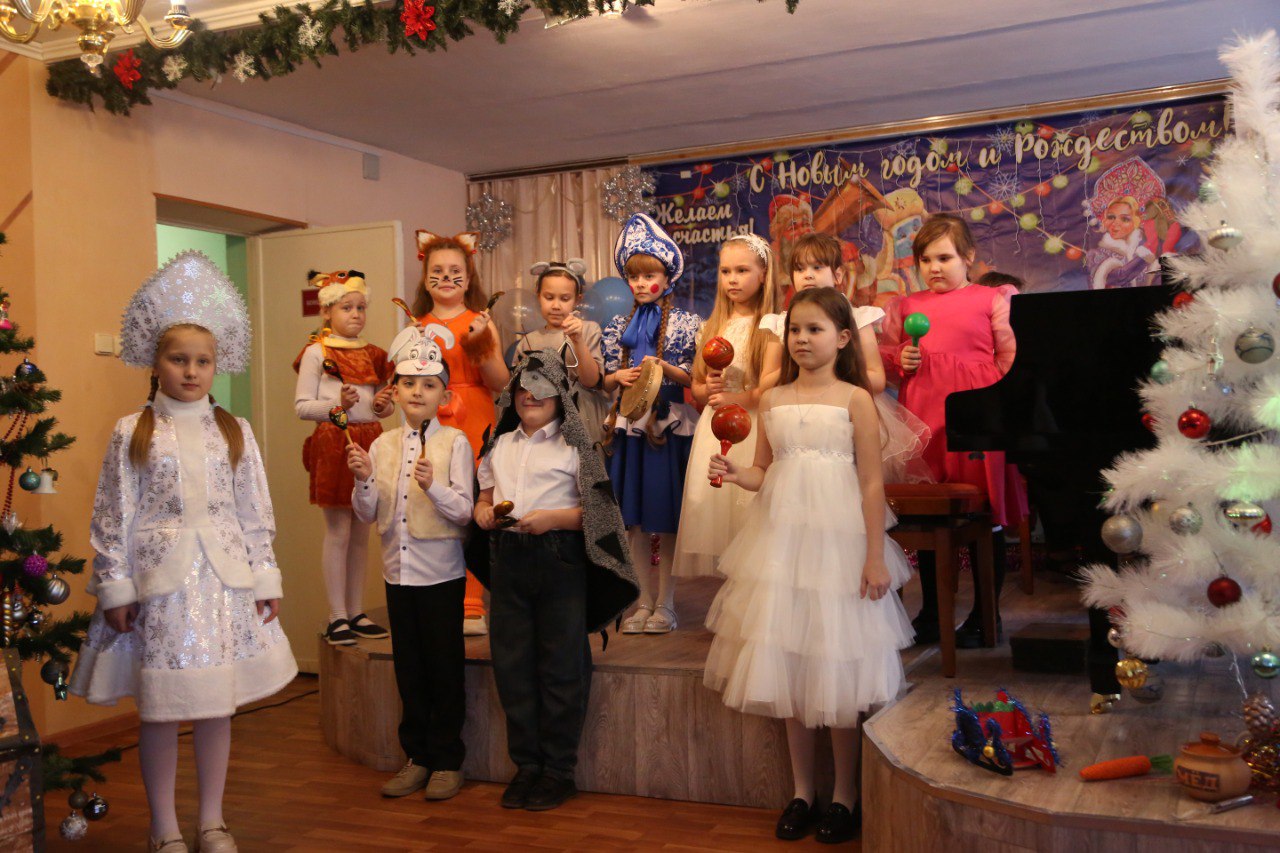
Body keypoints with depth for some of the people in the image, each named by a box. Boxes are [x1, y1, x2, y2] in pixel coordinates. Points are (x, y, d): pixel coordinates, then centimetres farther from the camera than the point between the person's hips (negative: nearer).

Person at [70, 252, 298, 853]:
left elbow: (256, 513, 7)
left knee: (218, 704, 9)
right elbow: (113, 517, 0)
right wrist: (115, 586, -4)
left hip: (223, 578, 2)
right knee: (160, 708, 4)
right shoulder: (131, 433, 0)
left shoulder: (234, 432, 6)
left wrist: (265, 578, 5)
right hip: (159, 579, -2)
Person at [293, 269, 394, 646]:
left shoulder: (372, 354, 13)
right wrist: (336, 404, -21)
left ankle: (356, 613, 17)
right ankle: (337, 618, 5)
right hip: (333, 442, -5)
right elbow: (302, 405, -6)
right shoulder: (317, 352, -2)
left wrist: (384, 405, -2)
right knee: (338, 532, -2)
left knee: (362, 533, 9)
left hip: (369, 441, 6)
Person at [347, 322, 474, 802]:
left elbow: (463, 511, -13)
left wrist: (432, 486, -29)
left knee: (445, 667, 4)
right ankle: (417, 757, 25)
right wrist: (363, 480, -12)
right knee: (408, 668, 12)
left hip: (441, 572, -4)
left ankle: (447, 761, 18)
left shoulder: (455, 443, -7)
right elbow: (367, 515, 5)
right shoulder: (382, 446, 5)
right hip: (398, 570, 4)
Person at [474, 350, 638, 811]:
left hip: (560, 558, -5)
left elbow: (597, 510, -6)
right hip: (508, 559, 5)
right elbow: (486, 493, 22)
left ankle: (558, 769, 14)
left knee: (561, 666, 2)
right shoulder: (500, 445, 15)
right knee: (512, 664, 9)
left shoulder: (574, 446, -1)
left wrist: (554, 518, -18)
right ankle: (525, 764, 23)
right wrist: (482, 509, 0)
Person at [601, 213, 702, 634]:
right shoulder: (619, 327, 11)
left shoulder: (684, 323, 0)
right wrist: (619, 377, -7)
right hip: (629, 426, 4)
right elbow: (605, 381, 14)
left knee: (666, 520, 0)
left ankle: (665, 605, 11)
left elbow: (695, 379, -2)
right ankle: (644, 602, 18)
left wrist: (665, 368, -18)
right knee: (635, 521, 7)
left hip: (670, 424, -4)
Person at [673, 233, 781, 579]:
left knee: (748, 510, -6)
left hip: (752, 429, -5)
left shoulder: (770, 327, -3)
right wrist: (708, 389, -2)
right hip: (713, 431, 5)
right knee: (711, 507, 4)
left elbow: (772, 387, -12)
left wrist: (734, 398, -14)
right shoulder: (712, 328, 13)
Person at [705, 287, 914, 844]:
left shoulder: (855, 399, -4)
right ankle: (802, 792, 22)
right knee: (786, 665, 8)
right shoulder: (772, 400, 7)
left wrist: (875, 557, -9)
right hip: (780, 539, 4)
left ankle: (844, 795, 18)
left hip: (837, 541, -4)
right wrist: (735, 475, -8)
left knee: (836, 669, 2)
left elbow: (872, 484, -5)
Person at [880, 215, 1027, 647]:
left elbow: (1010, 357, 0)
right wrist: (900, 360, -3)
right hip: (923, 418, 4)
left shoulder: (991, 300, 3)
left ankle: (986, 614, 18)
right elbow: (884, 354, 19)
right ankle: (931, 611, 25)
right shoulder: (905, 306, 14)